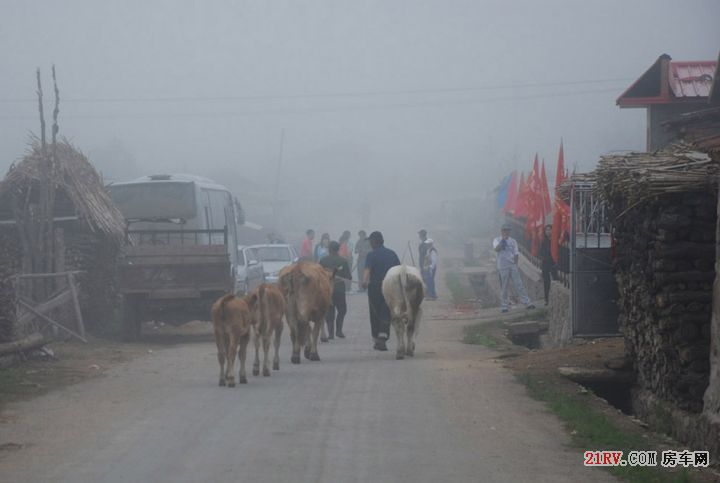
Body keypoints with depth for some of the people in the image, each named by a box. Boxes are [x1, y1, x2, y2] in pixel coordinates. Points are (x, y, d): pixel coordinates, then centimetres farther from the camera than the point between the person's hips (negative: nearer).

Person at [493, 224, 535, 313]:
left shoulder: (513, 241, 13)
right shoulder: (497, 240, 4)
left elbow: (516, 253, 10)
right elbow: (497, 249, -17)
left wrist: (515, 263, -2)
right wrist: (503, 240, -14)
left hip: (513, 265, 3)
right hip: (503, 267, -2)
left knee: (519, 284, -3)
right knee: (504, 286, -1)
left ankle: (527, 302, -8)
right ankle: (504, 306, 5)